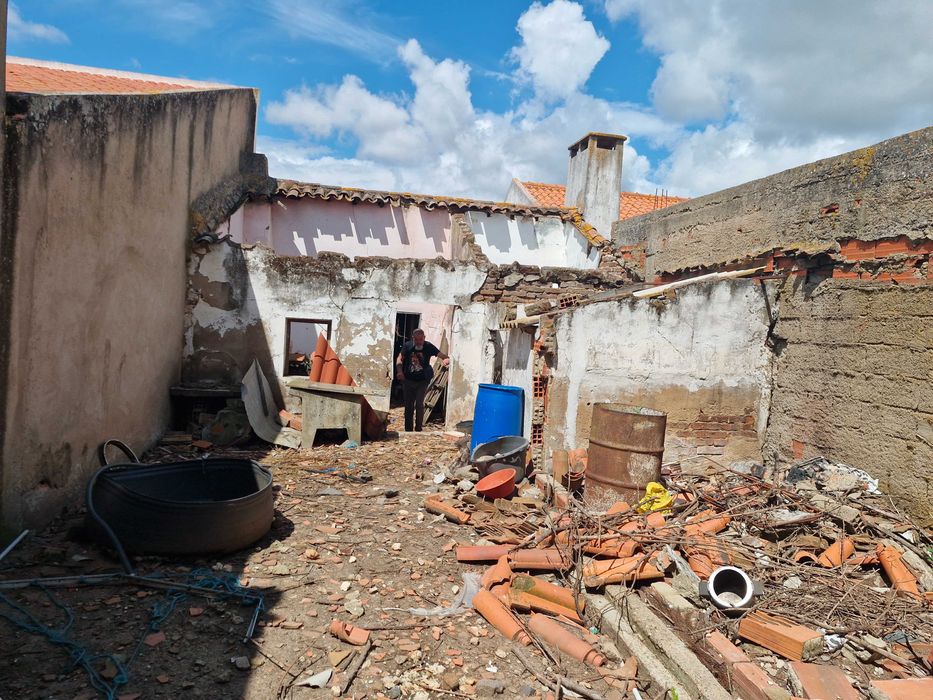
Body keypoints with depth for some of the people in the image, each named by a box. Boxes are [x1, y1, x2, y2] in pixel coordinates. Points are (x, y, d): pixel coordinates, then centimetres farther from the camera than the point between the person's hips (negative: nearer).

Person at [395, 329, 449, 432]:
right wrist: (399, 371, -20)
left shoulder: (429, 346, -7)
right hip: (408, 380, 2)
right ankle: (408, 430, 21)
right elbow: (400, 359, -2)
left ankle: (418, 429, 0)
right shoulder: (407, 346, -4)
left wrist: (446, 359, -35)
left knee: (419, 404, -13)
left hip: (422, 381, -2)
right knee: (408, 406, 9)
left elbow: (442, 355, -10)